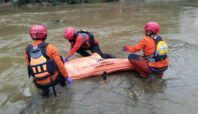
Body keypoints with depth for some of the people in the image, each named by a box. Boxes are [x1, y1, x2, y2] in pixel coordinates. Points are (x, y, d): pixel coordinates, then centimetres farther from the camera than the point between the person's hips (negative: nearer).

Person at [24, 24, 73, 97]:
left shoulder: (27, 50, -2)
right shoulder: (49, 47, -13)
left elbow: (29, 67, 10)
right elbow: (59, 64, -10)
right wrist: (66, 77, 2)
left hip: (39, 84, 3)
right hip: (54, 79, -3)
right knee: (60, 60, 20)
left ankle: (45, 90, 19)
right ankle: (62, 81, 32)